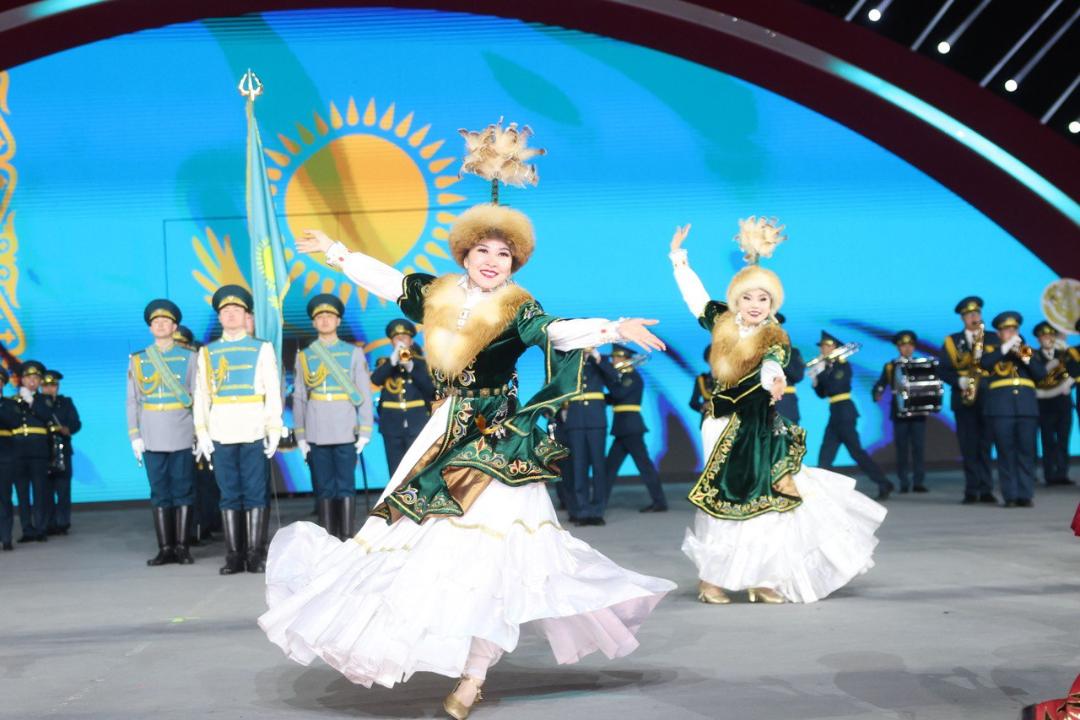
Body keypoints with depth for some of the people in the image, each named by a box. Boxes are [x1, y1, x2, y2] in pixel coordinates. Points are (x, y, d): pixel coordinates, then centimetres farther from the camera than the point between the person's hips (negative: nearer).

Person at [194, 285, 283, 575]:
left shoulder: (262, 349, 8)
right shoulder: (206, 353, 12)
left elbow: (273, 393, 4)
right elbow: (201, 396, 10)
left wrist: (274, 431, -3)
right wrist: (201, 433, 2)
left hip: (254, 434, -2)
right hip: (221, 436, 2)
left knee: (255, 494, -1)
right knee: (229, 495, 3)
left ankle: (256, 554, 4)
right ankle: (234, 555, 8)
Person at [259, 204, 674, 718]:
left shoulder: (518, 309, -9)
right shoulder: (439, 295, 7)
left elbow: (559, 331, -25)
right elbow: (388, 281, 20)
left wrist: (615, 329, -43)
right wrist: (335, 251, 27)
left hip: (497, 444, -6)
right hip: (444, 438, 6)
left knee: (485, 550, -9)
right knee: (424, 541, 10)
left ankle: (474, 674, 1)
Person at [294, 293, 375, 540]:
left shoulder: (354, 353, 7)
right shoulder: (305, 356, 9)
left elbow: (364, 394, 4)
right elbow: (299, 397, 8)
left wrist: (365, 431, -3)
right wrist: (300, 435, 2)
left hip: (346, 433, -1)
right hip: (317, 434, 1)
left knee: (346, 487, -1)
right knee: (324, 489, 4)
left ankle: (348, 538, 4)